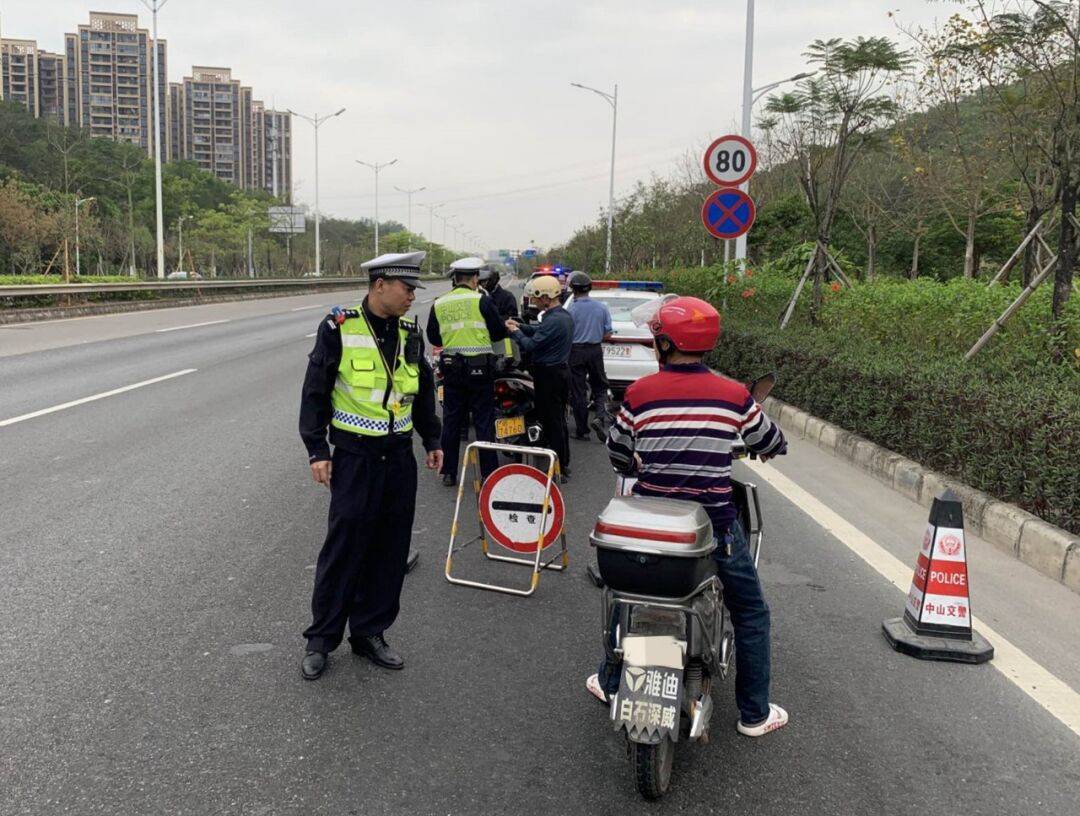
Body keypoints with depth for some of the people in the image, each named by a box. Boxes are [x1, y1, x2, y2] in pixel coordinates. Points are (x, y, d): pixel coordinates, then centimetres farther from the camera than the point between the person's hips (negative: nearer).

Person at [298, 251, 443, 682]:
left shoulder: (410, 332, 9)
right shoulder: (339, 328, -7)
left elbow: (424, 390, 20)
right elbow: (315, 391, -5)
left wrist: (432, 440, 18)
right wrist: (317, 450, -9)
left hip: (399, 456, 5)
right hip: (354, 457, -5)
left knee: (391, 549, 9)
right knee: (344, 549, -1)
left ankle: (369, 632, 23)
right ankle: (321, 639, 14)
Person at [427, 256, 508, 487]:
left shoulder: (439, 304, 4)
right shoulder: (482, 301, -8)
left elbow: (433, 338, 11)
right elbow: (499, 333, -4)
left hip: (451, 369, 4)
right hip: (479, 368, -3)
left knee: (451, 421, 12)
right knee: (484, 422, 4)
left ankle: (448, 472, 16)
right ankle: (489, 473, 7)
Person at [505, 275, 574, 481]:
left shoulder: (554, 320, -22)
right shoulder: (565, 315, 9)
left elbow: (531, 345, -20)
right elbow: (541, 331, 18)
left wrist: (515, 332, -4)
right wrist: (521, 326, 12)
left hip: (548, 375, -10)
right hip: (562, 371, 10)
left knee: (551, 421, -3)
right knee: (559, 419, 17)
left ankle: (557, 470, 2)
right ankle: (564, 464, 26)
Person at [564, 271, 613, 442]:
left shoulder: (570, 309, -14)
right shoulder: (602, 307, -2)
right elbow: (607, 334, 2)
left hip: (576, 352, -3)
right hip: (596, 350, 3)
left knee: (578, 392, 6)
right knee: (600, 387, 15)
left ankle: (582, 430, 12)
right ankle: (600, 417, -9)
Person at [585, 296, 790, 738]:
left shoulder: (639, 394, -7)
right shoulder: (735, 395, -8)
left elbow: (617, 456, 5)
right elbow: (770, 443, 9)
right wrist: (771, 448, 34)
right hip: (714, 526, -1)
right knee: (751, 614, 17)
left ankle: (609, 681, 41)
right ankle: (754, 713, 24)